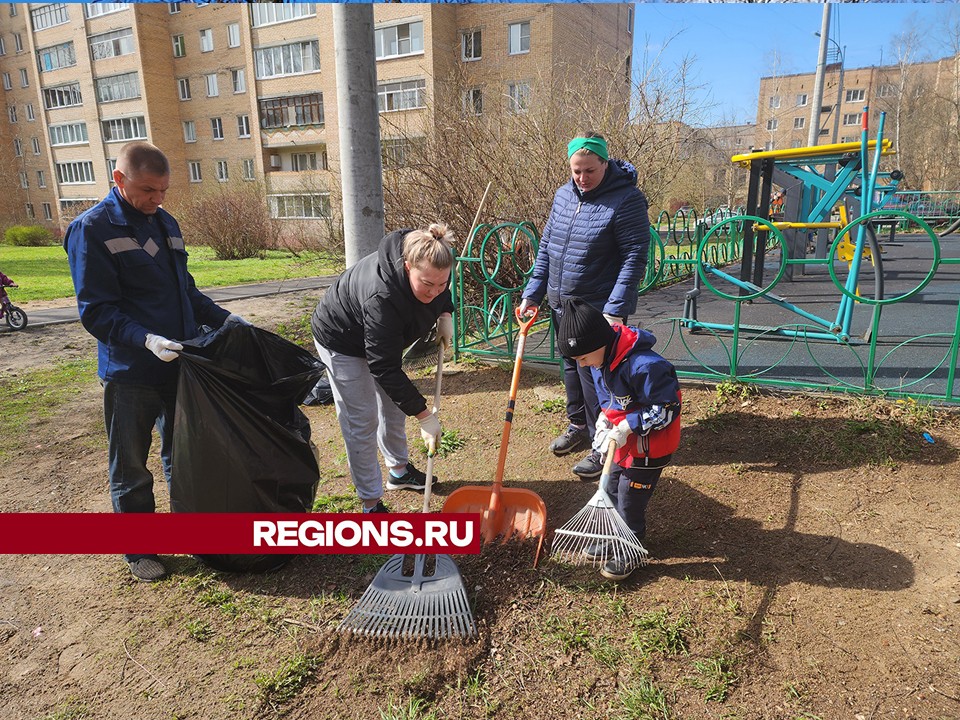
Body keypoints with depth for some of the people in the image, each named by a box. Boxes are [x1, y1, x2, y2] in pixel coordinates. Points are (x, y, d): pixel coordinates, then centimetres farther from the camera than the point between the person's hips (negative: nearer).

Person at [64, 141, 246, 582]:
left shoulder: (166, 223, 9)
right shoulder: (93, 229, -12)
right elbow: (96, 311, -16)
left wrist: (223, 318, 4)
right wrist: (146, 340, -30)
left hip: (179, 364, 6)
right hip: (130, 374, -6)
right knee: (131, 468, 11)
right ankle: (139, 551, 28)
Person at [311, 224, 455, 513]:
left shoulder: (431, 267, -23)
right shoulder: (381, 297, -44)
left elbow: (442, 290, 6)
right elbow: (385, 369, -38)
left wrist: (445, 315, -11)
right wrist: (424, 415, -34)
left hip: (382, 336, 8)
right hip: (342, 341, -7)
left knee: (393, 406, 17)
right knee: (362, 421, -6)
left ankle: (399, 471, 38)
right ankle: (371, 504, 6)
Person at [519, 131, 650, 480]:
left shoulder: (626, 199, -15)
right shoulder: (564, 195, 5)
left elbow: (635, 258, -18)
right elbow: (545, 247, 11)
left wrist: (615, 310, -24)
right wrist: (532, 294, 7)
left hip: (599, 308, -7)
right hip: (562, 304, 7)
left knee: (593, 374, -2)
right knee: (571, 367, 18)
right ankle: (578, 425, 39)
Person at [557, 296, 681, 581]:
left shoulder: (644, 365, -34)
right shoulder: (601, 358, -6)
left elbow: (668, 408, -26)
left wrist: (628, 426, -28)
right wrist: (604, 420, -7)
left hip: (650, 446, -8)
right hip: (622, 441, 8)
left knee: (630, 499, 4)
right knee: (611, 490, 20)